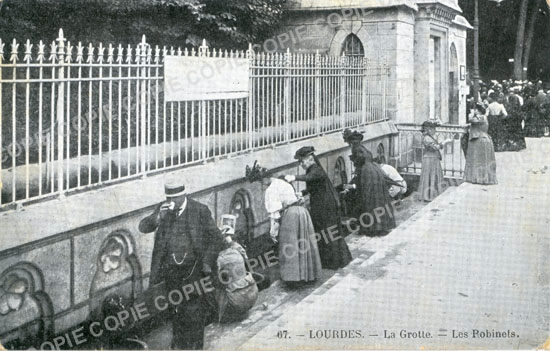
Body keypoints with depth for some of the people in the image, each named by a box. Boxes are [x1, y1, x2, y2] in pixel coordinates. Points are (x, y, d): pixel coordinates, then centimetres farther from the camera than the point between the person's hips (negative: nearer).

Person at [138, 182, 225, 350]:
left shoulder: (200, 210, -8)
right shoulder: (162, 208, 0)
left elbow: (216, 237, -3)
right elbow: (143, 227, -6)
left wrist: (207, 262, -10)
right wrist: (158, 217, -25)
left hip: (194, 268, -3)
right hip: (171, 269, 3)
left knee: (194, 310, -4)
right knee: (177, 309, 14)